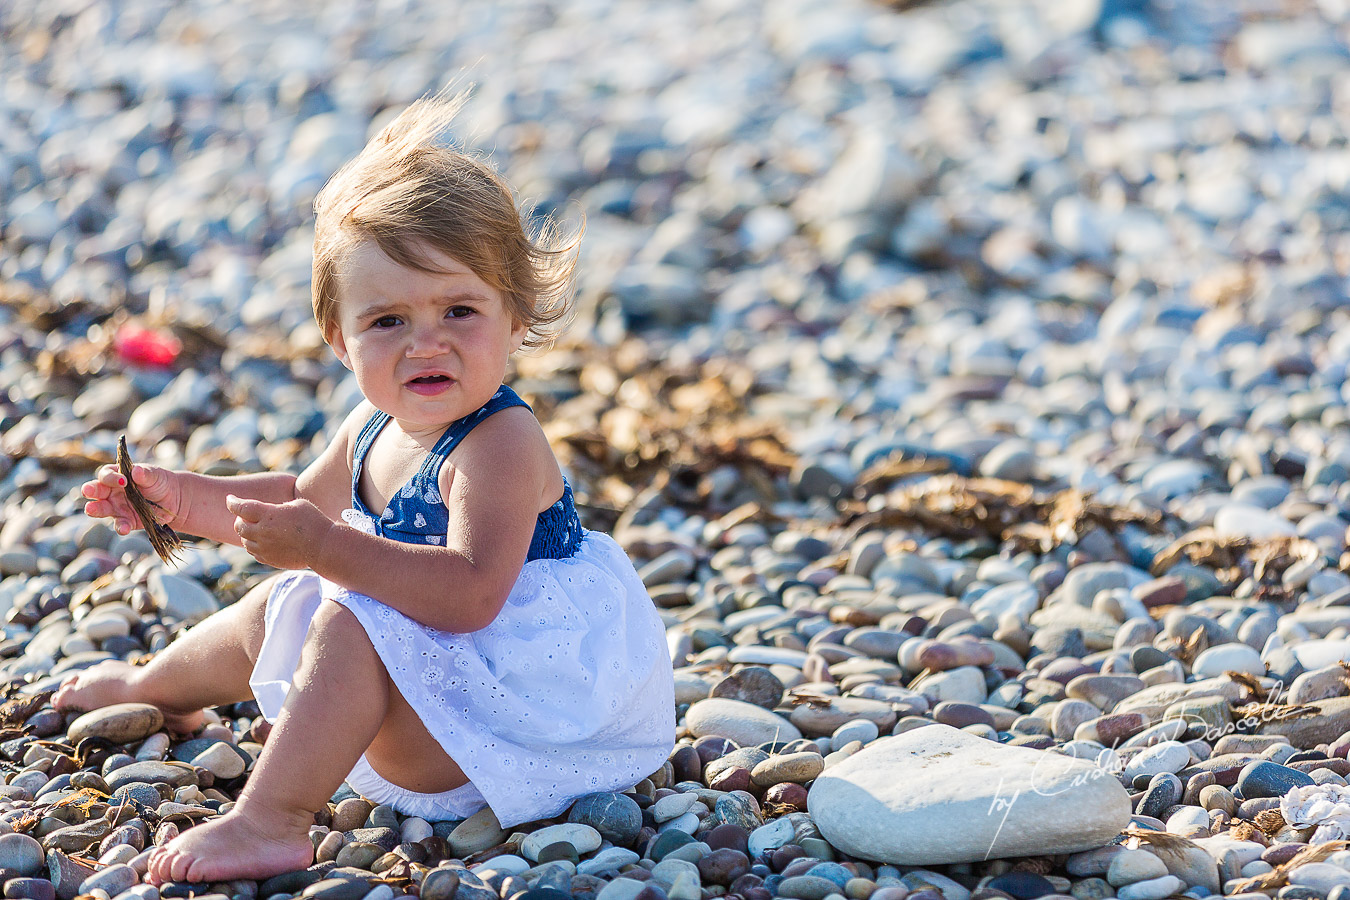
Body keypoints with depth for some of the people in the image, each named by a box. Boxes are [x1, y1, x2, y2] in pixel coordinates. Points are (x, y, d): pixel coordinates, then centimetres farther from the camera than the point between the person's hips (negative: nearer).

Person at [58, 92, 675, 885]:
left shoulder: (499, 444, -26)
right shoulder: (376, 430, 3)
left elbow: (470, 594, -40)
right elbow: (304, 500, 26)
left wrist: (326, 548, -43)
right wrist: (184, 500, 14)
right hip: (429, 664, 11)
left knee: (352, 627, -31)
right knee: (277, 606, 24)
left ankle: (269, 824, -35)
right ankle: (158, 688, 55)